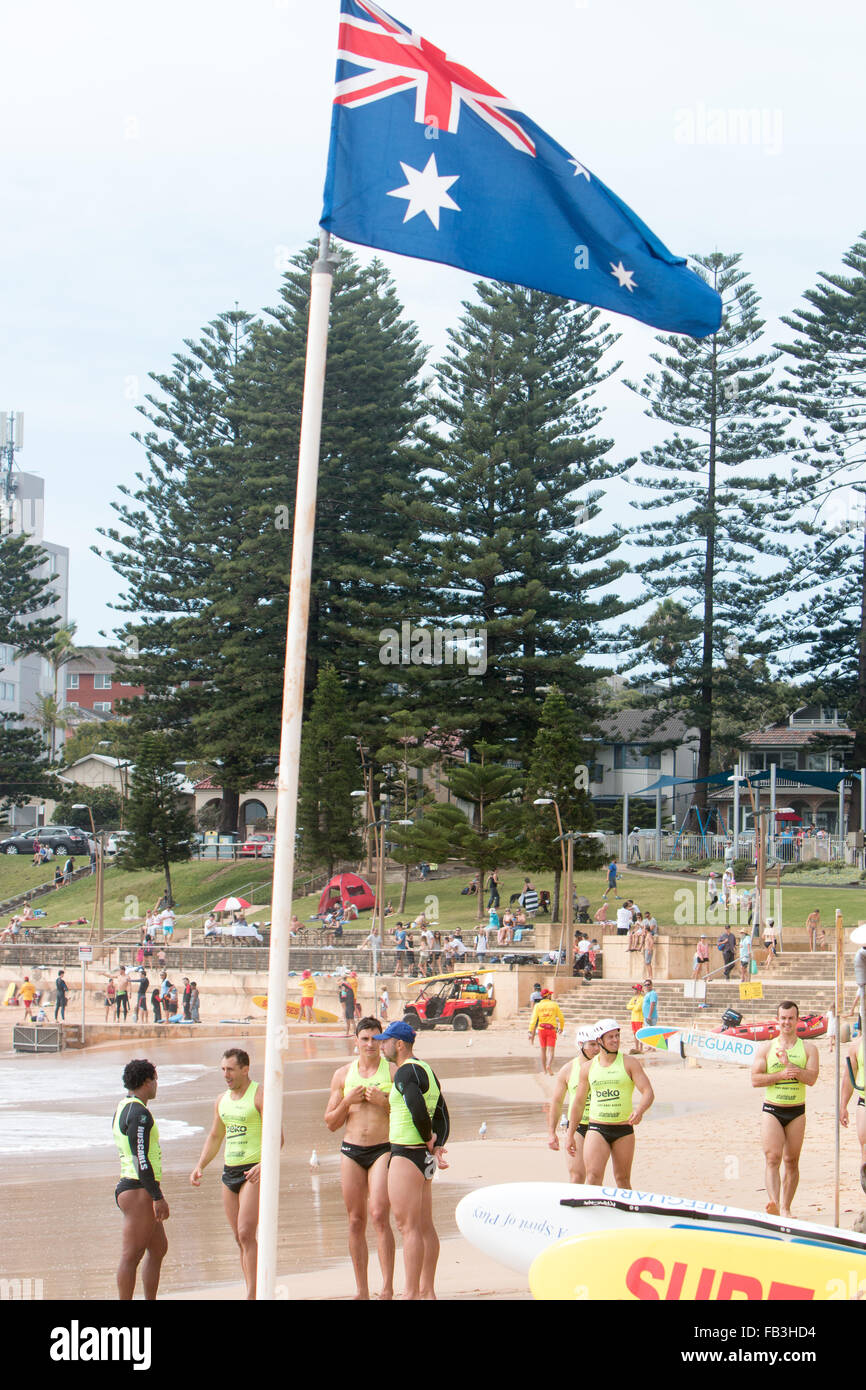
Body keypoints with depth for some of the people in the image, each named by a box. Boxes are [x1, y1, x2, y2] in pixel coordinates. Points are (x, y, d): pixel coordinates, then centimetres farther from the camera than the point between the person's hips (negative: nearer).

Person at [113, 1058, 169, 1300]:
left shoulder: (122, 1107, 16)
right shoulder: (139, 1113, -15)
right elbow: (141, 1158, -21)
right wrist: (158, 1197, -20)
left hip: (127, 1188, 11)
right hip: (139, 1191, -11)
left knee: (159, 1249, 17)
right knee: (131, 1257, -8)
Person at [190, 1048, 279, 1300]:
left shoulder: (260, 1095, -8)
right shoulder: (222, 1100, 14)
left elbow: (277, 1136, -14)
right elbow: (215, 1137, 24)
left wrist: (264, 1165, -28)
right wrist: (200, 1166, 10)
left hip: (254, 1171, -7)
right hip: (230, 1172, 7)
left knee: (246, 1234, -16)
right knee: (240, 1238, 7)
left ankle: (253, 1293, -16)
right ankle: (251, 1292, 12)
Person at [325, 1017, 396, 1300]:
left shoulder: (393, 1071, 2)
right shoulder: (343, 1074, 12)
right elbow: (331, 1123, 13)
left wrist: (384, 1102, -14)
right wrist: (348, 1101, -4)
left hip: (383, 1149, -3)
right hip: (351, 1151, 3)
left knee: (379, 1215, -15)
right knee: (356, 1221, 4)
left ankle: (387, 1287, -14)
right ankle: (361, 1290, 10)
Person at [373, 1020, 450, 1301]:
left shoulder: (405, 1072, -15)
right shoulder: (426, 1070, 15)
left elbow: (418, 1109, -30)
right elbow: (442, 1114, 14)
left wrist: (428, 1138, -14)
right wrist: (437, 1147, 6)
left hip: (407, 1155, -10)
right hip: (424, 1157, 10)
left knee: (409, 1227, -7)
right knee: (425, 1227, 12)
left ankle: (412, 1293, -6)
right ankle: (427, 1291, 16)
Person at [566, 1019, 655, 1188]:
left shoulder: (630, 1063, 1)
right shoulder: (588, 1067, 8)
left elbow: (648, 1092, -7)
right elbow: (579, 1103, 15)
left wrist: (640, 1110, -28)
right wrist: (570, 1135, 15)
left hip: (624, 1129, -1)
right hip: (596, 1128, 1)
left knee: (622, 1179, 7)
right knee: (593, 1178, -14)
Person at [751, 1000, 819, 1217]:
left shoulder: (808, 1048, 5)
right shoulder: (766, 1048, 6)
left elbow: (811, 1078, -8)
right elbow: (755, 1079, -4)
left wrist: (788, 1064, -18)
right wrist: (781, 1075, -16)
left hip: (796, 1112, 1)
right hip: (771, 1110, -1)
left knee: (791, 1161, 5)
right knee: (772, 1158, -15)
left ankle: (785, 1208, 14)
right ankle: (773, 1202, -28)